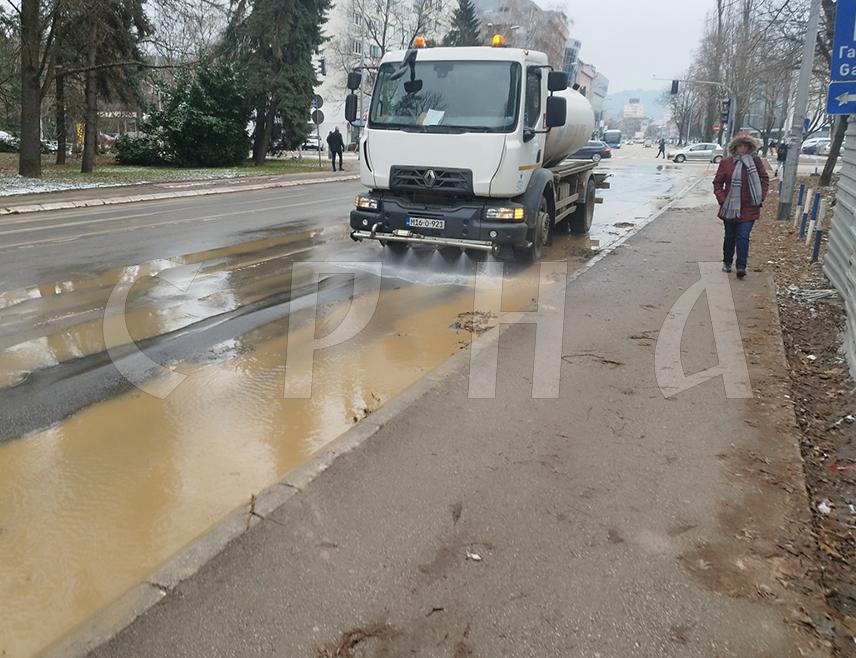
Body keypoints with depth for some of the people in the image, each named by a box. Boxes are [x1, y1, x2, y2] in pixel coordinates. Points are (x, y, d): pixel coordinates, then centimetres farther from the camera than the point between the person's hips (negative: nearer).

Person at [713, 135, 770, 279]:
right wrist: (722, 199, -7)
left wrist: (761, 198, 0)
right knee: (729, 237, 14)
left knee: (743, 237, -8)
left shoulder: (755, 161, -1)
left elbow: (764, 179, 8)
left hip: (749, 209, -1)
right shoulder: (726, 162, -3)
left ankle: (741, 267, -8)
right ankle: (727, 262, 31)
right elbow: (718, 182, 4)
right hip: (730, 207, 1)